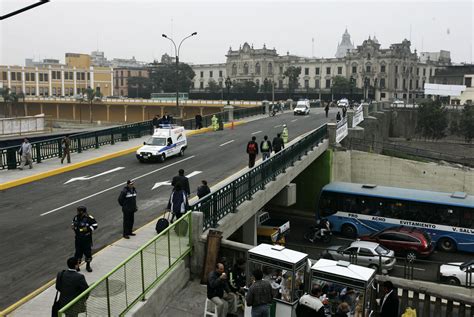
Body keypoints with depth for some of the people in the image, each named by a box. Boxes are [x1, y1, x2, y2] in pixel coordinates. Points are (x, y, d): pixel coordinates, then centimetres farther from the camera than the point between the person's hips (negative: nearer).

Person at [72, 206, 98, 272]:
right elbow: (74, 223, 21)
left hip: (87, 239, -3)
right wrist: (73, 226, -1)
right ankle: (77, 266, 20)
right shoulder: (76, 217, 1)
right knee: (78, 252, 7)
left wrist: (88, 229, -22)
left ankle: (88, 266, 24)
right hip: (78, 238, 3)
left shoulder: (89, 218, -14)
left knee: (88, 252, 6)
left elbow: (95, 225, -10)